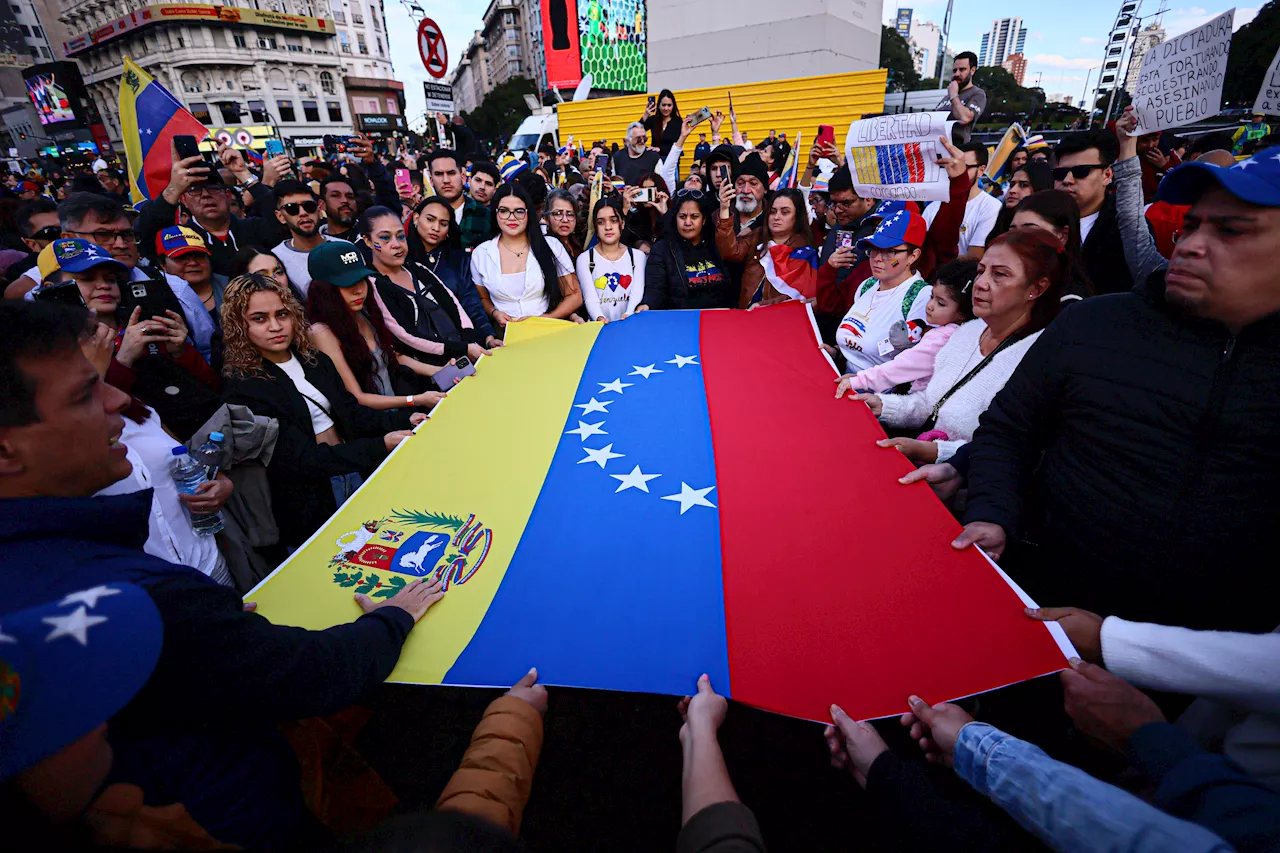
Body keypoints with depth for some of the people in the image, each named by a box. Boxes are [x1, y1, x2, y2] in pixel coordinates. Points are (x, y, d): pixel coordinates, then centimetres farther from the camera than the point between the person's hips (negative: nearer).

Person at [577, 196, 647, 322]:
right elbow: (590, 298, -6)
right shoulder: (584, 259, 6)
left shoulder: (638, 256, 10)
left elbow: (637, 293, -4)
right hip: (599, 326, -1)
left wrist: (628, 315, -23)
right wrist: (599, 317, -26)